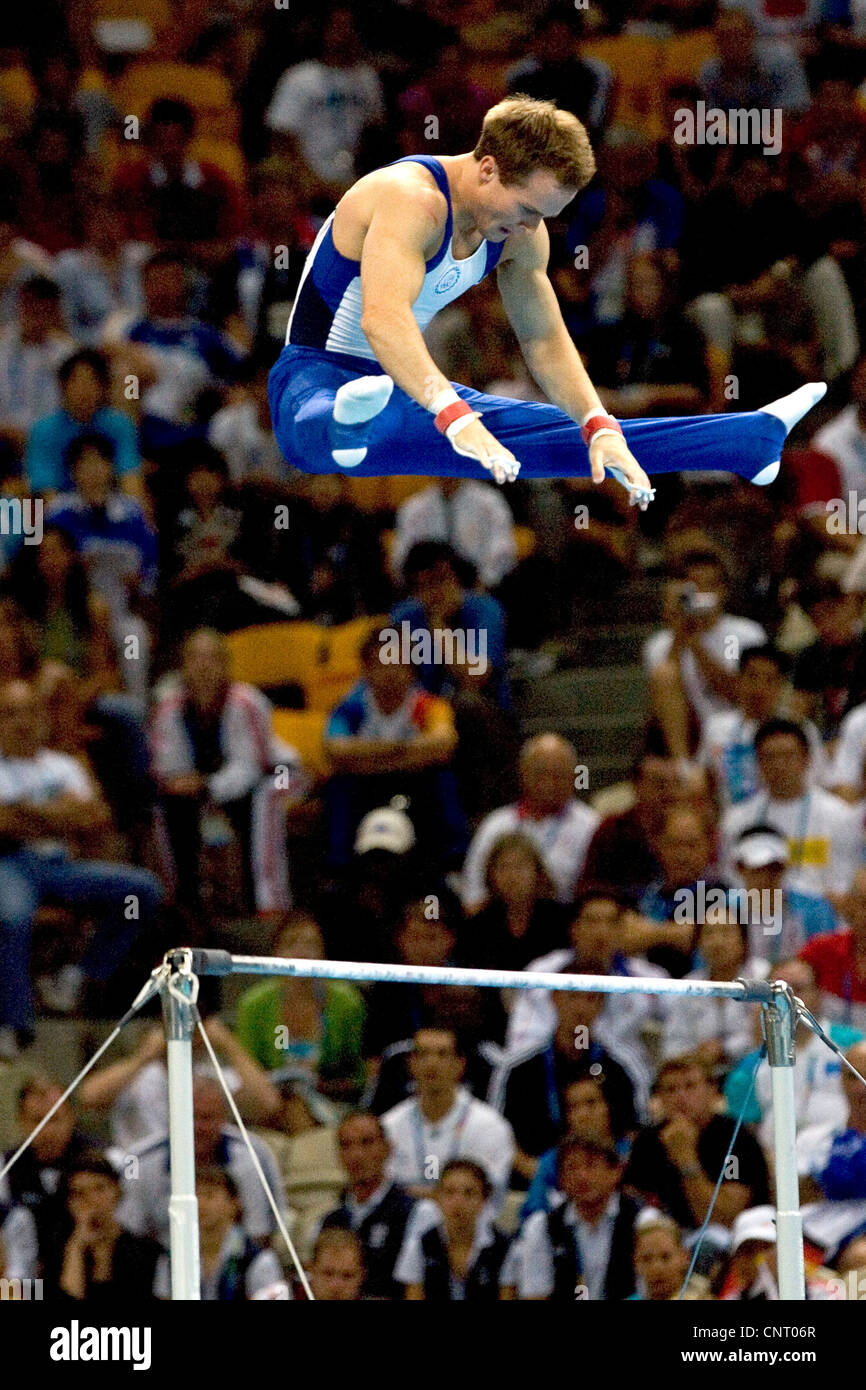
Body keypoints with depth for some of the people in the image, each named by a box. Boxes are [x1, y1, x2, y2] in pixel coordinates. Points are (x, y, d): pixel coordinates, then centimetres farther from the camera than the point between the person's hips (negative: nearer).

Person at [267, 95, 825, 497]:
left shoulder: (521, 234, 2)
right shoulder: (411, 199, -27)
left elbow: (546, 342, 11)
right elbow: (381, 319, -41)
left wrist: (601, 429, -5)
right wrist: (454, 417, -54)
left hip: (407, 385, 9)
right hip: (317, 379, -9)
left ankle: (751, 441, 16)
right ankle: (352, 427, -82)